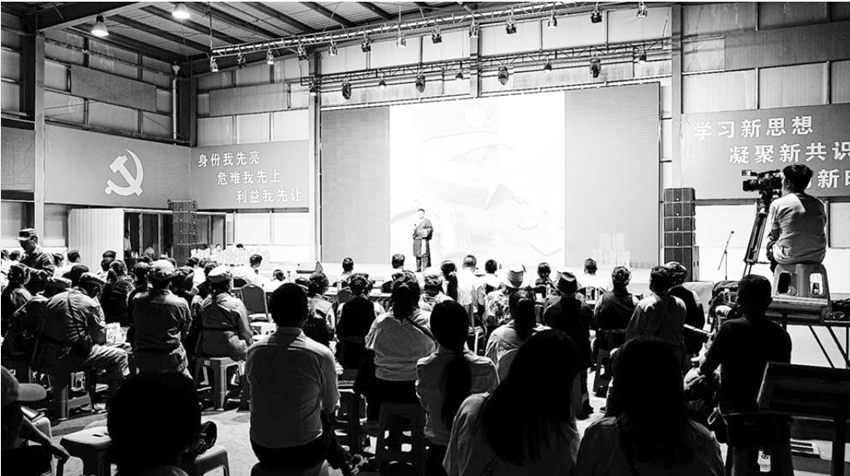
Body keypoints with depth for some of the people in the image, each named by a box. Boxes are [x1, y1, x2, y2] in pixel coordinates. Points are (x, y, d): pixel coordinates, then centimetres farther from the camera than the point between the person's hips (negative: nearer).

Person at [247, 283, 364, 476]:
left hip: (263, 452, 3)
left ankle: (343, 460, 47)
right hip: (304, 453, -3)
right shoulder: (321, 354, -17)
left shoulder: (254, 352, -9)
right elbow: (330, 405, -1)